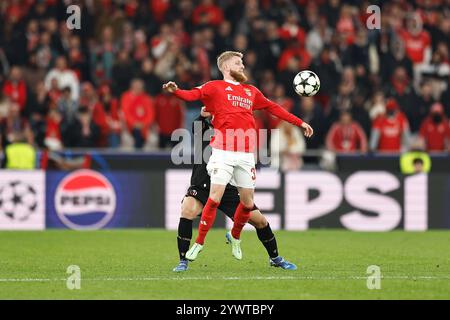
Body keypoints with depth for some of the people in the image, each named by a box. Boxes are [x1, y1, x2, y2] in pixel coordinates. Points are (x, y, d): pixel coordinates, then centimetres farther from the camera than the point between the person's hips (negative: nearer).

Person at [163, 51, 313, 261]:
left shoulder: (251, 92, 20)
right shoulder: (215, 87, 4)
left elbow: (273, 108, 31)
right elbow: (192, 95, -11)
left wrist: (299, 122, 34)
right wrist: (175, 91, -32)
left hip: (246, 154, 5)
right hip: (223, 152, -5)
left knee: (247, 203, 7)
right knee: (215, 198, -13)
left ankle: (235, 237, 33)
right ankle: (199, 244, -4)